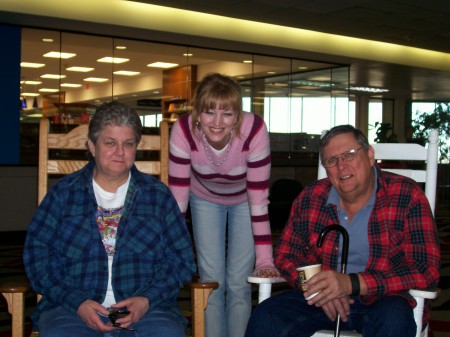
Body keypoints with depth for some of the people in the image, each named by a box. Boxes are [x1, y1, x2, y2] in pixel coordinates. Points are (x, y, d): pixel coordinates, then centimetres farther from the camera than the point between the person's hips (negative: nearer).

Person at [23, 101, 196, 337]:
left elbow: (181, 257, 9)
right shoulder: (64, 192, 10)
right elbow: (37, 250, 3)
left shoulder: (158, 194, 12)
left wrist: (147, 299, -8)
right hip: (72, 308, 0)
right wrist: (76, 302, -10)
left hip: (146, 308, 1)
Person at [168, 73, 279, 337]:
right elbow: (178, 196, -25)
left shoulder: (254, 130, -35)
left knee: (238, 284, -1)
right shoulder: (184, 130, -32)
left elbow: (259, 199, -29)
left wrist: (265, 260, -29)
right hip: (205, 199, 1)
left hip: (244, 200, -1)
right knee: (212, 281, -2)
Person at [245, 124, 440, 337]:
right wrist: (319, 288, -14)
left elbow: (425, 270, -16)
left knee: (392, 320, -36)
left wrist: (352, 283, -27)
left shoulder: (406, 196, -9)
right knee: (265, 318, -22)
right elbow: (287, 255, 8)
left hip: (385, 299, -2)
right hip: (322, 299, 2)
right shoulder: (311, 198, 2)